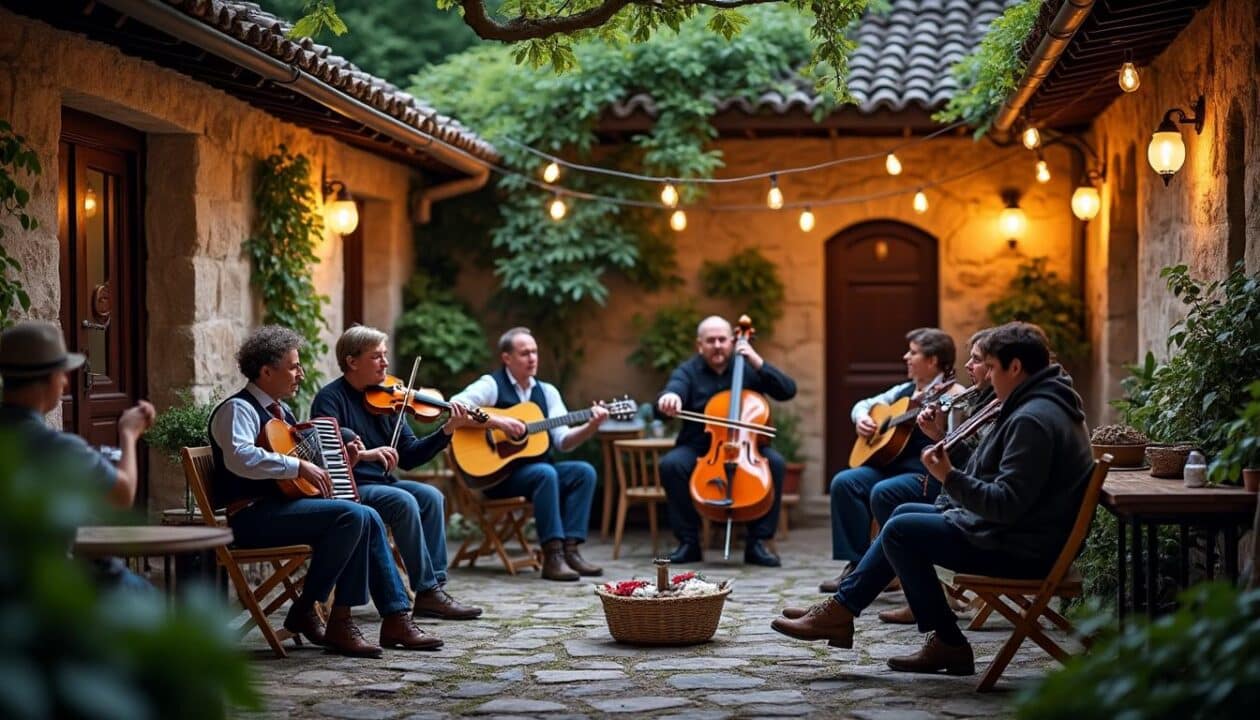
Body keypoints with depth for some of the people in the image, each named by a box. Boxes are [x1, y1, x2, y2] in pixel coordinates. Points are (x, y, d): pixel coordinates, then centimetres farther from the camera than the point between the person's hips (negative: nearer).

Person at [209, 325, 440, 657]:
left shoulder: (279, 411, 21)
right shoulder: (238, 409, -10)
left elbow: (294, 454, 28)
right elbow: (239, 457, -29)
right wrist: (299, 466, -29)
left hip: (283, 506, 10)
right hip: (254, 515, -9)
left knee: (368, 518, -5)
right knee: (352, 515, -25)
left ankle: (396, 619, -7)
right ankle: (305, 610, -15)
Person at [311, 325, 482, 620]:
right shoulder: (330, 398, -8)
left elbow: (408, 456, 9)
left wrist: (447, 430, -3)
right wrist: (364, 454, -36)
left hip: (381, 483, 7)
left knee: (431, 496, -16)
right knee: (404, 502, -28)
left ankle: (435, 587, -15)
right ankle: (427, 591, -20)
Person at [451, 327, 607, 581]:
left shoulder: (547, 392, 13)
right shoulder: (492, 385, -4)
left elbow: (563, 441, 5)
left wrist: (591, 426, -13)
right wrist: (497, 421, -25)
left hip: (537, 465, 6)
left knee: (584, 471, -16)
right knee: (545, 473, -32)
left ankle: (570, 548, -19)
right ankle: (552, 556, -31)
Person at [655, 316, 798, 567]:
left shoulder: (747, 367, 6)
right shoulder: (688, 371, 2)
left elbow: (788, 391, -3)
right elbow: (675, 388, -20)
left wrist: (758, 363, -13)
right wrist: (669, 397, -46)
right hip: (698, 450, -1)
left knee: (775, 462, -28)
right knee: (671, 464, -30)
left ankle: (757, 542, -18)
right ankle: (689, 542, -18)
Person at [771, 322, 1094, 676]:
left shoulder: (1031, 420, -23)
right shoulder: (1045, 403, 11)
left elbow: (1007, 505, -28)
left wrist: (950, 478, -27)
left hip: (1020, 550, -11)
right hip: (1022, 531, 11)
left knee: (900, 531, -6)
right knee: (905, 513, 17)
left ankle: (947, 643, 3)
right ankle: (841, 607, 15)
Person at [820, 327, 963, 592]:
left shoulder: (951, 395, -8)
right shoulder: (905, 390, 16)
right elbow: (865, 403, 28)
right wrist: (861, 417, 6)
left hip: (931, 474, -8)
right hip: (892, 464, 8)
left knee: (883, 492, -33)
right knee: (844, 482, -14)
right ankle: (857, 565, -12)